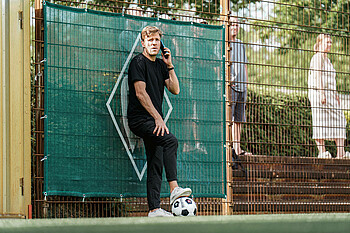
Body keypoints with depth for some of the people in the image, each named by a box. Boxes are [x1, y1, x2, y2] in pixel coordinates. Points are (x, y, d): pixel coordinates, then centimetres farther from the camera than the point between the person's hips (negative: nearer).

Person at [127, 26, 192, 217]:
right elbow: (140, 93, -13)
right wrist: (158, 118, -18)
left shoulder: (160, 64, 17)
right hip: (140, 119, -8)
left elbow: (175, 90, 10)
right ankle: (174, 189, -35)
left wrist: (169, 65, 1)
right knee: (170, 140, -29)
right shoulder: (138, 62, -5)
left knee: (156, 165, 4)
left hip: (154, 121, 8)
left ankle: (154, 209, 4)